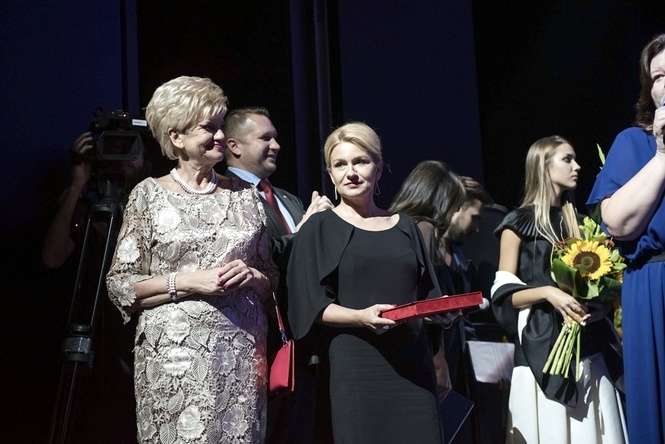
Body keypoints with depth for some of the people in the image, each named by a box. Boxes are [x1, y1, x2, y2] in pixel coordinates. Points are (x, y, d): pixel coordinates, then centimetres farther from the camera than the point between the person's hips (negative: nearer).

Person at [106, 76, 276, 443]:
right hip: (173, 353, -3)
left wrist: (250, 275, -5)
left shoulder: (245, 195, 12)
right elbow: (120, 285, -1)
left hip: (243, 351, 3)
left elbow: (271, 278, 17)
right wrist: (185, 281, -13)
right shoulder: (149, 195, 2)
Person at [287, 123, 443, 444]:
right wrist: (360, 317, -20)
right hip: (354, 366, -3)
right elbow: (311, 305, -4)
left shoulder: (405, 227, 15)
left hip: (411, 364, 4)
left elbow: (428, 295, 19)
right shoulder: (319, 229, 4)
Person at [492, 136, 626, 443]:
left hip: (586, 345, 5)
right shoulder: (519, 222, -2)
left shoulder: (579, 219, 15)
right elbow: (503, 294, -5)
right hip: (542, 344, -5)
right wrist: (547, 292, -21)